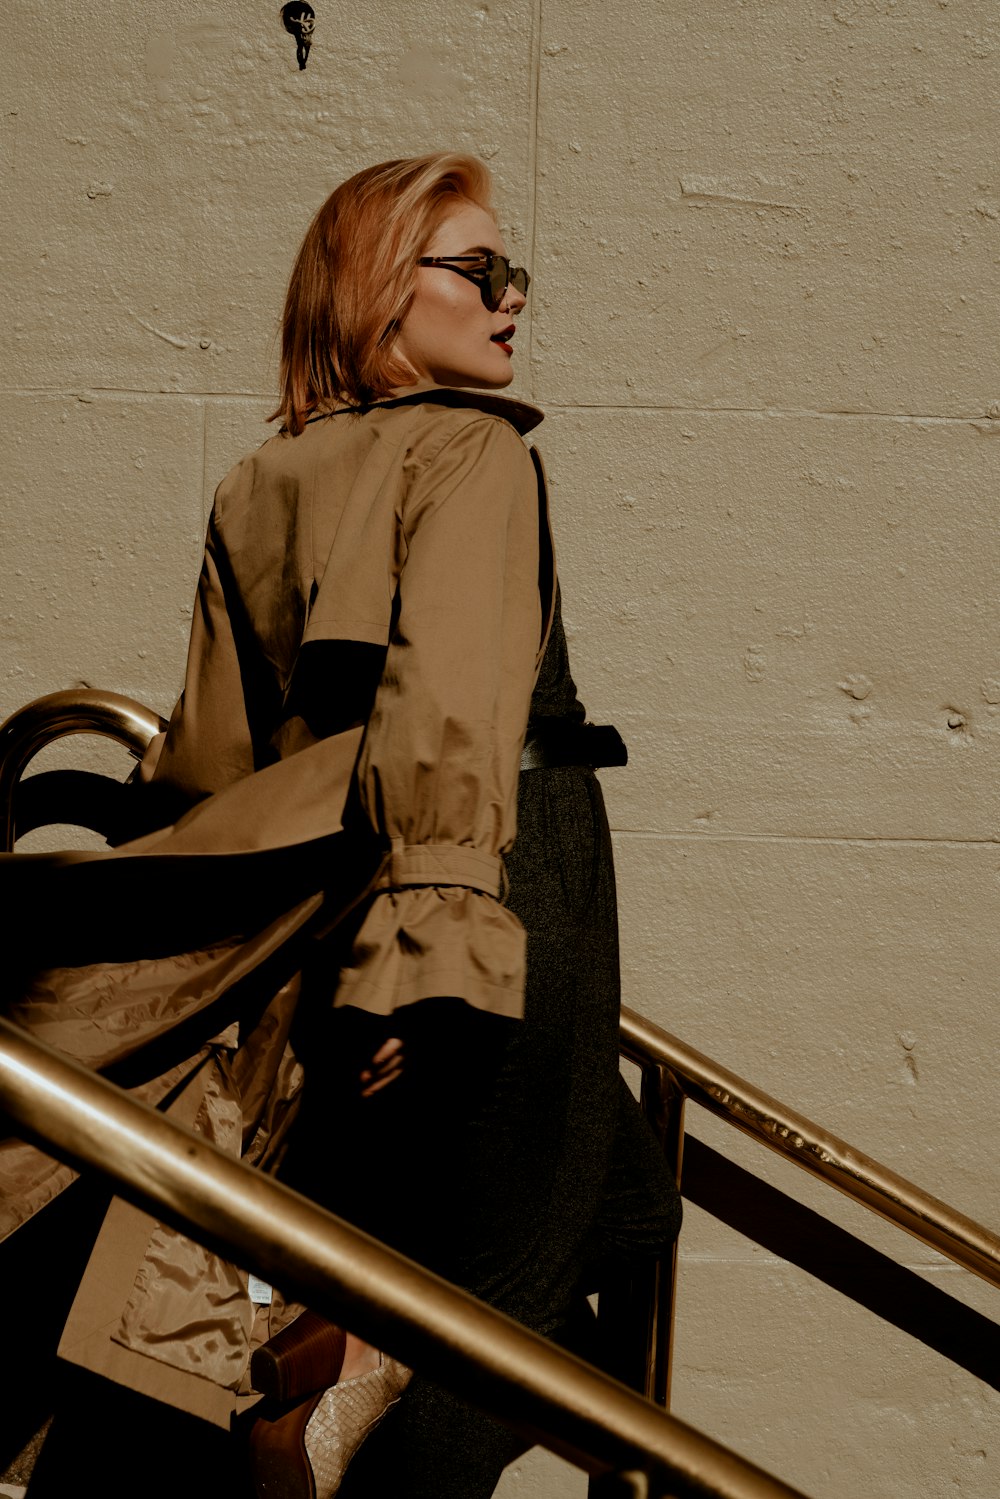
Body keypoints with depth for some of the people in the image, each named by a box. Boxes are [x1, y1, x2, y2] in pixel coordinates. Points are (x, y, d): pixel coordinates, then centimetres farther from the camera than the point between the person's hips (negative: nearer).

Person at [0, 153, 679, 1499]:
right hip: (508, 883, -6)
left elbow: (207, 757, 11)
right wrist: (434, 947, -27)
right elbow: (455, 718, -22)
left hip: (319, 916, 6)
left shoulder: (256, 486, 11)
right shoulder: (475, 451, -8)